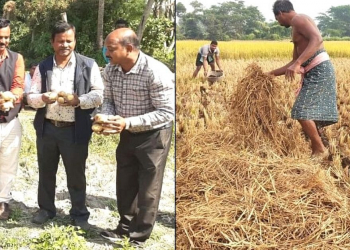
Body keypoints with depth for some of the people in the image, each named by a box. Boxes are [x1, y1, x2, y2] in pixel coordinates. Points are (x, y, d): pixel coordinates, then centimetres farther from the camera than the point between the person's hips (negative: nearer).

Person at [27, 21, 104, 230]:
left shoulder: (88, 65, -3)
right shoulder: (42, 67, 6)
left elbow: (99, 94, -6)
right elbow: (31, 97, 4)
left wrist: (78, 100, -23)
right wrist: (43, 98, -19)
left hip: (75, 130, -3)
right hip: (46, 128, 3)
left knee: (76, 174, 8)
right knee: (46, 172, 15)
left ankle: (80, 213, 24)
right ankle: (46, 209, 33)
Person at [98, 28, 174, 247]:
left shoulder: (156, 72, -28)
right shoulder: (110, 70, -8)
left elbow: (167, 113, -27)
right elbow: (109, 100, 5)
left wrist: (128, 122, -32)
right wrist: (106, 117, -19)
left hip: (153, 135, -6)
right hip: (127, 134, 6)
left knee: (148, 188, 7)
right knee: (125, 184, 18)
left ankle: (139, 236, 22)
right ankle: (125, 227, 37)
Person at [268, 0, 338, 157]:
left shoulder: (298, 19, -7)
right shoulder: (296, 28, 23)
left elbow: (317, 39, -24)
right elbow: (295, 60, 25)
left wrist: (297, 64, -32)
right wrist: (273, 73, 26)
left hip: (319, 70, -10)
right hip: (313, 73, 10)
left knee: (302, 111, -11)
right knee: (312, 112, 13)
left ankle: (320, 149, -1)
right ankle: (316, 148, 21)